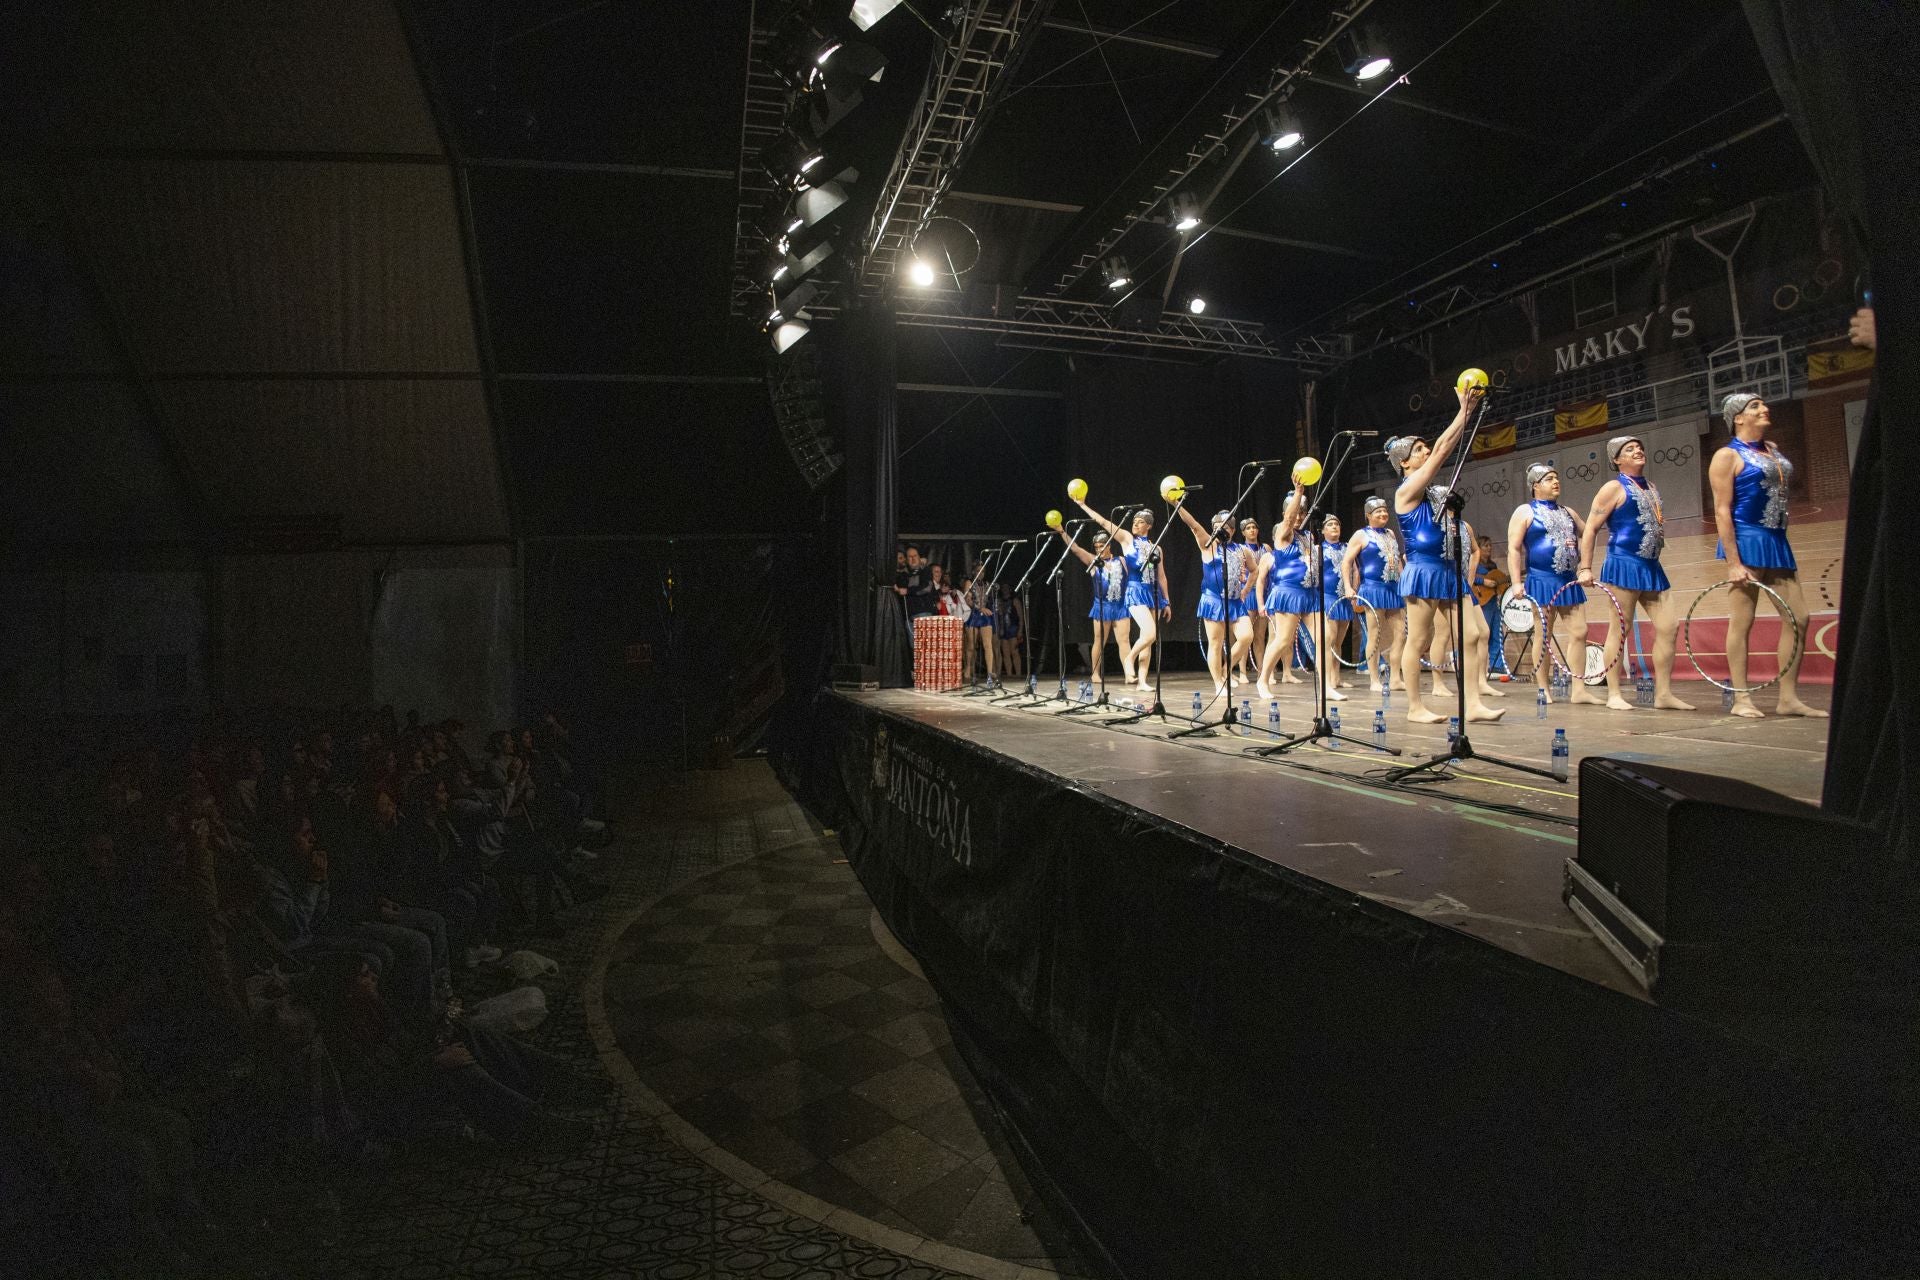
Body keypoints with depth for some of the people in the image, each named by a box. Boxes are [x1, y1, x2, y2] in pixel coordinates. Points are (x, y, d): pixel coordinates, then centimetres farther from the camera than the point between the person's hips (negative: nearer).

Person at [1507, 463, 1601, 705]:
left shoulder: (1568, 513, 19)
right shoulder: (1525, 512, 1)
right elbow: (1513, 549, -7)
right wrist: (1517, 582, -15)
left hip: (1569, 581, 6)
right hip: (1542, 580, -6)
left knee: (1579, 632, 1)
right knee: (1544, 636, -3)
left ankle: (1579, 689, 5)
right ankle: (1544, 691, 3)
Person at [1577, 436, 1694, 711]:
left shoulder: (1652, 488, 18)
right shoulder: (1614, 488, -4)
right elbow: (1590, 529, -8)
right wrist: (1585, 568, -15)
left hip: (1652, 566, 8)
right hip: (1624, 564, -8)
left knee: (1669, 626, 3)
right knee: (1620, 629, -6)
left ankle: (1663, 693, 9)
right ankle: (1613, 694, -1)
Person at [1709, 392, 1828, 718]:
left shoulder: (1773, 449, 16)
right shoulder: (1727, 456, -7)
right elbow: (1722, 511, -13)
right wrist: (1733, 563, -20)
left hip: (1778, 542, 8)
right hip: (1747, 541, -8)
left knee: (1798, 618, 6)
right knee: (1742, 622, -4)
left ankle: (1789, 698, 12)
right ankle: (1741, 699, 3)